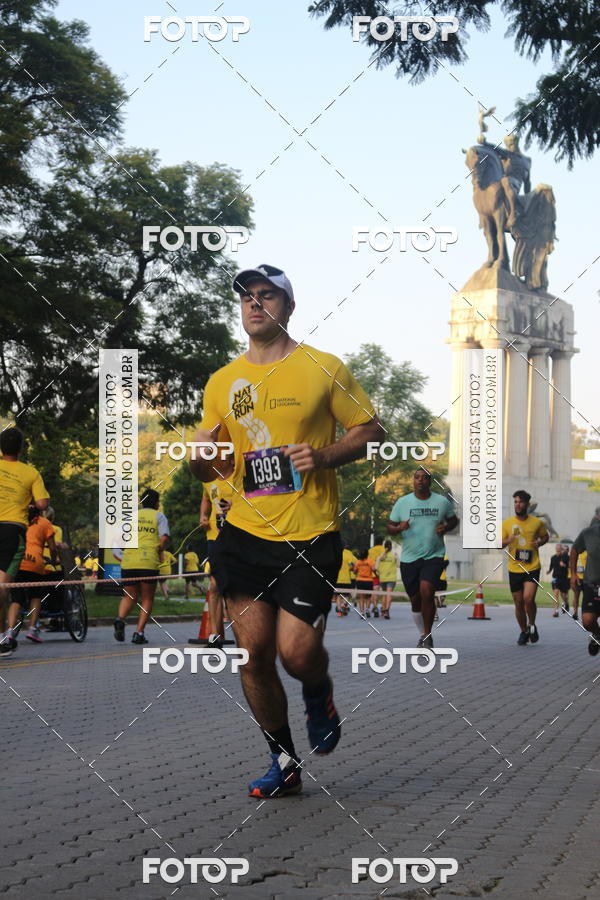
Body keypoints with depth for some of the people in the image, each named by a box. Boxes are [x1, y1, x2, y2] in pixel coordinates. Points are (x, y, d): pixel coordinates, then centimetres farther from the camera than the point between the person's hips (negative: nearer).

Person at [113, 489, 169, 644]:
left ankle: (120, 618, -17)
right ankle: (139, 632, -3)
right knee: (147, 599, 9)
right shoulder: (159, 516, 9)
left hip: (128, 562, 3)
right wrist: (160, 551, 12)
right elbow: (164, 538, -6)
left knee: (129, 597, 13)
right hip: (149, 562, -3)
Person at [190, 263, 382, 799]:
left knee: (297, 651, -13)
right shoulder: (222, 382, 11)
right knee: (254, 654, 0)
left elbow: (372, 431, 5)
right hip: (244, 534, 4)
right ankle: (284, 763, 18)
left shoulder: (324, 369, 1)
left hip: (310, 536, -3)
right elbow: (208, 469, 18)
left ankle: (320, 697, 25)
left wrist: (327, 456, -13)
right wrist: (202, 457, -6)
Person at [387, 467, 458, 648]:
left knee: (427, 593, -21)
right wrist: (399, 528, -17)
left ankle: (428, 636, -10)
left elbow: (453, 520, 16)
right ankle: (422, 635, 30)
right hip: (409, 558, 2)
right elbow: (390, 527, 5)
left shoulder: (442, 502, 2)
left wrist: (445, 528, -6)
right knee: (415, 600, 9)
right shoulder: (402, 502, 2)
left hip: (434, 556, -2)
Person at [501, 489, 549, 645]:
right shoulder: (507, 523, 3)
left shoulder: (537, 523, 1)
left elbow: (545, 536, 17)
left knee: (528, 599, -18)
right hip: (514, 569, 2)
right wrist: (507, 541, -17)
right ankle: (524, 631, 26)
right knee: (518, 603, 6)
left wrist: (539, 542, -6)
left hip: (532, 568, -2)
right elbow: (499, 545, 6)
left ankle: (532, 625, 8)